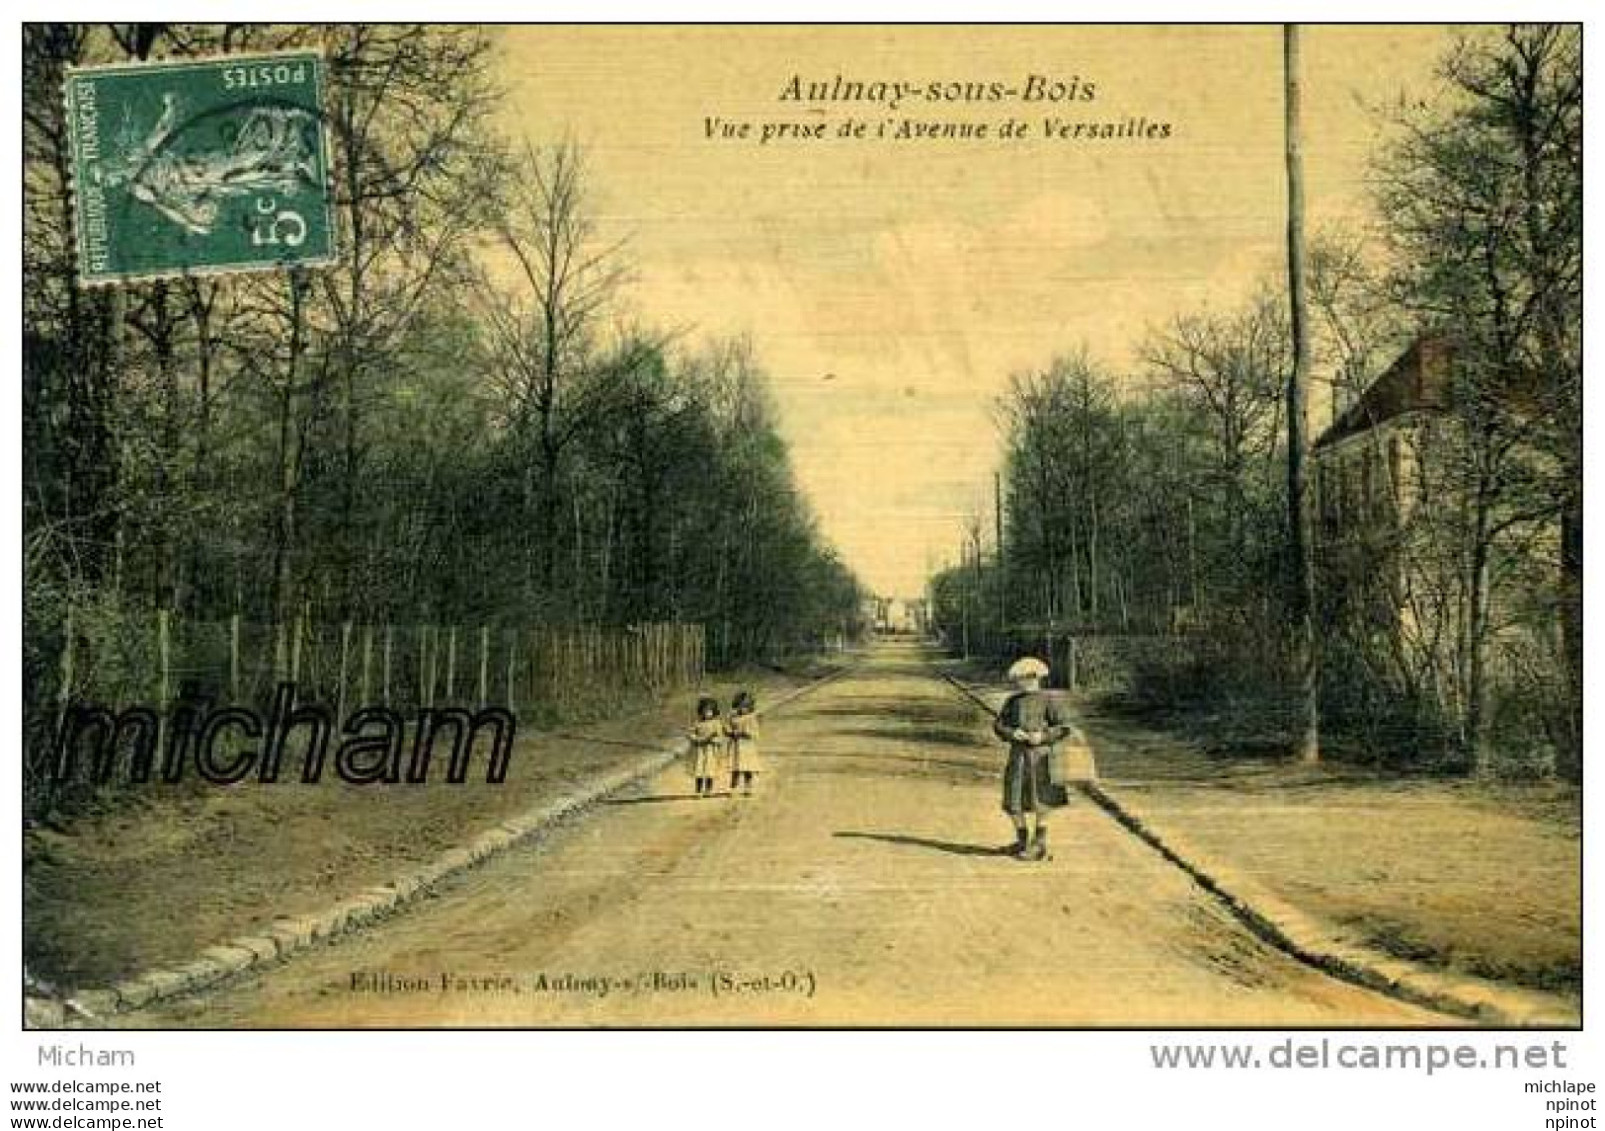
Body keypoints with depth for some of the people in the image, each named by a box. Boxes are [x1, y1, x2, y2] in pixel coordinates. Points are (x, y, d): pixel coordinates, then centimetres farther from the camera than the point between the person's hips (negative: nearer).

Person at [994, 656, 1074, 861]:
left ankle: (1039, 847, 12)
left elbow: (1065, 728, -8)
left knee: (1040, 804, 1)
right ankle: (1022, 842, 24)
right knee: (1013, 801, 6)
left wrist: (1043, 736, -21)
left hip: (1039, 757, -5)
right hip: (1018, 756, 5)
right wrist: (1012, 733, -12)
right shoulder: (1013, 701, 11)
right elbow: (998, 726, 8)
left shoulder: (1048, 701, -4)